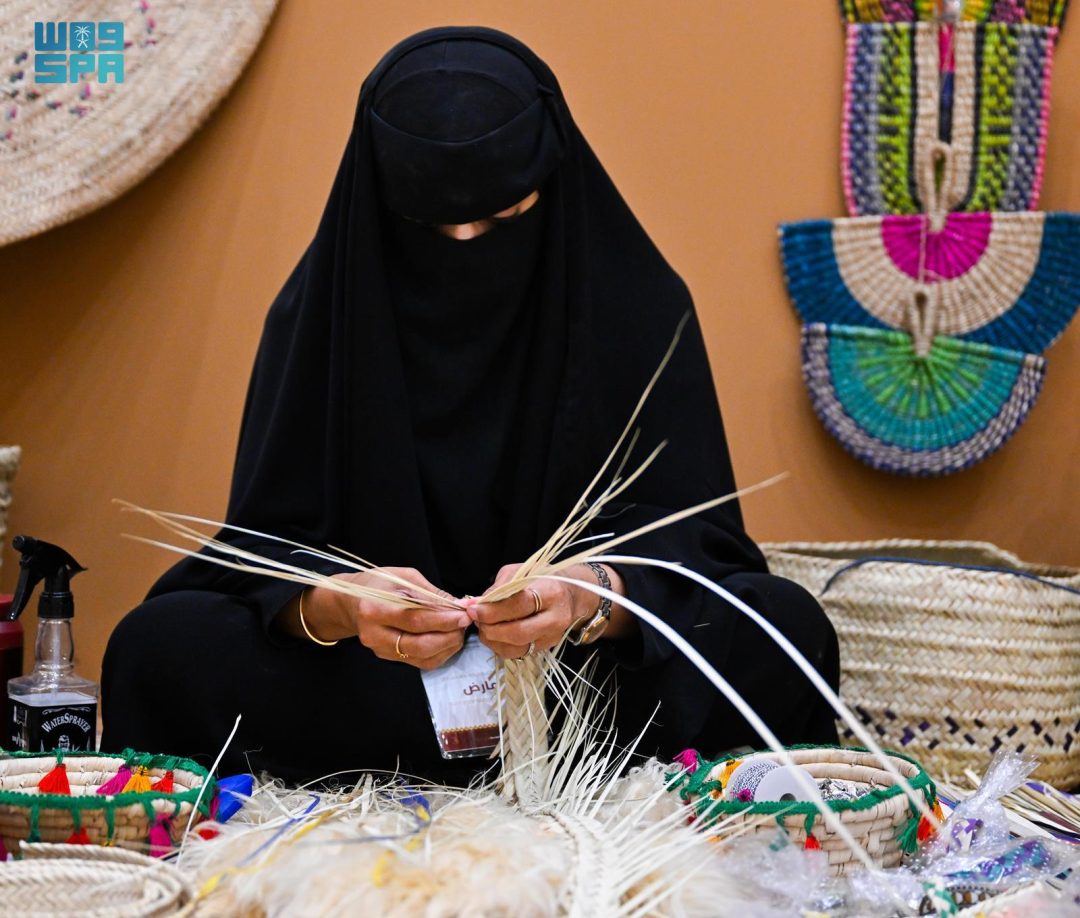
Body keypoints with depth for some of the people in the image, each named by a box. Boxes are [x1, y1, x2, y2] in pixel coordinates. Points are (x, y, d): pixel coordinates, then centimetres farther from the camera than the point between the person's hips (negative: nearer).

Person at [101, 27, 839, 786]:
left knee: (785, 630, -26)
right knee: (161, 643, -26)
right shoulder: (319, 311, -3)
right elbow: (269, 544, -10)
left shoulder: (637, 303, -4)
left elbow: (683, 534, -11)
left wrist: (589, 597, -35)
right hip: (374, 685, 2)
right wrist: (338, 607, -34)